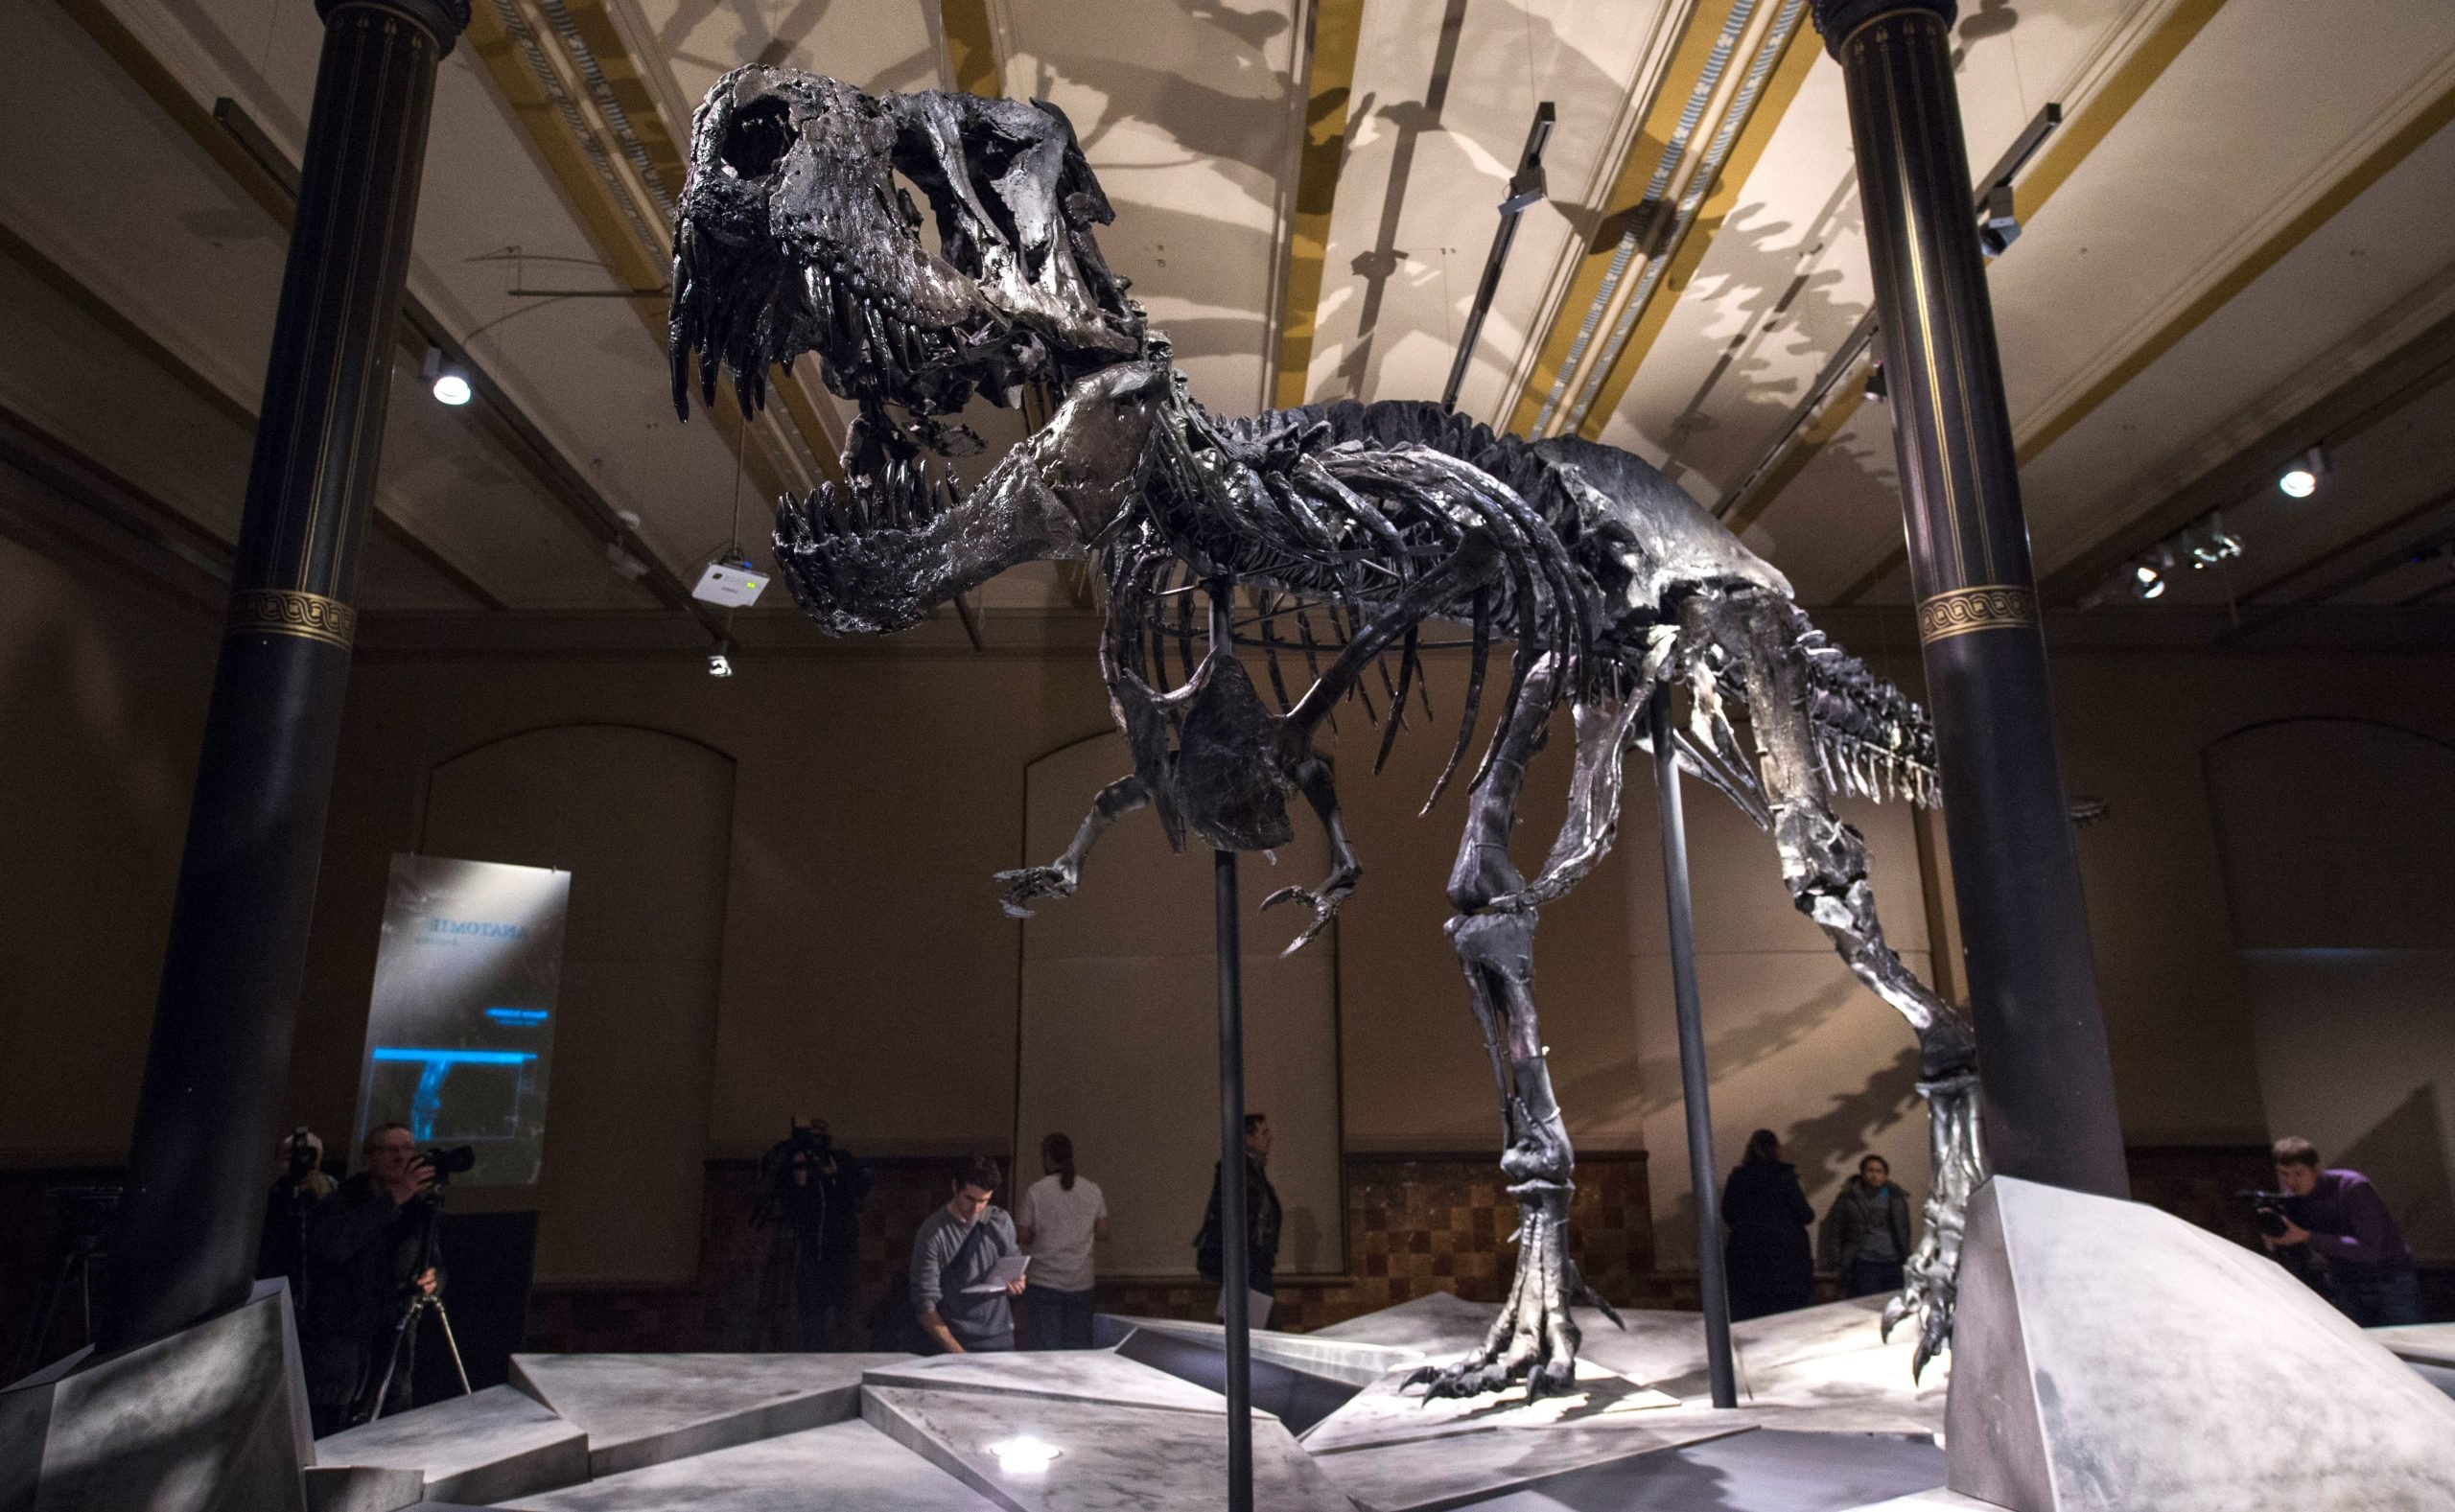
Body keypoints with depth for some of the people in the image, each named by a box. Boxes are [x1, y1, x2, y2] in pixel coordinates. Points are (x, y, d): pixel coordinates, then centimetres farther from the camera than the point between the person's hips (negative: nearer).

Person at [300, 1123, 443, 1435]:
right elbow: (332, 1244, -29)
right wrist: (394, 1199, -32)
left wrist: (433, 1281, -10)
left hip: (393, 1352, 4)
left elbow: (437, 1267, 13)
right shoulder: (339, 1205, -7)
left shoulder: (417, 1210, 6)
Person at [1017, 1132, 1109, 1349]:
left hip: (1045, 1284, -3)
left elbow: (1024, 1236, -5)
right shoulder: (1093, 1191, 1)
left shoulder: (1034, 1191, -8)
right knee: (1080, 1351, 11)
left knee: (1047, 1351, 5)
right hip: (1081, 1284, 3)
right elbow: (1102, 1234, 5)